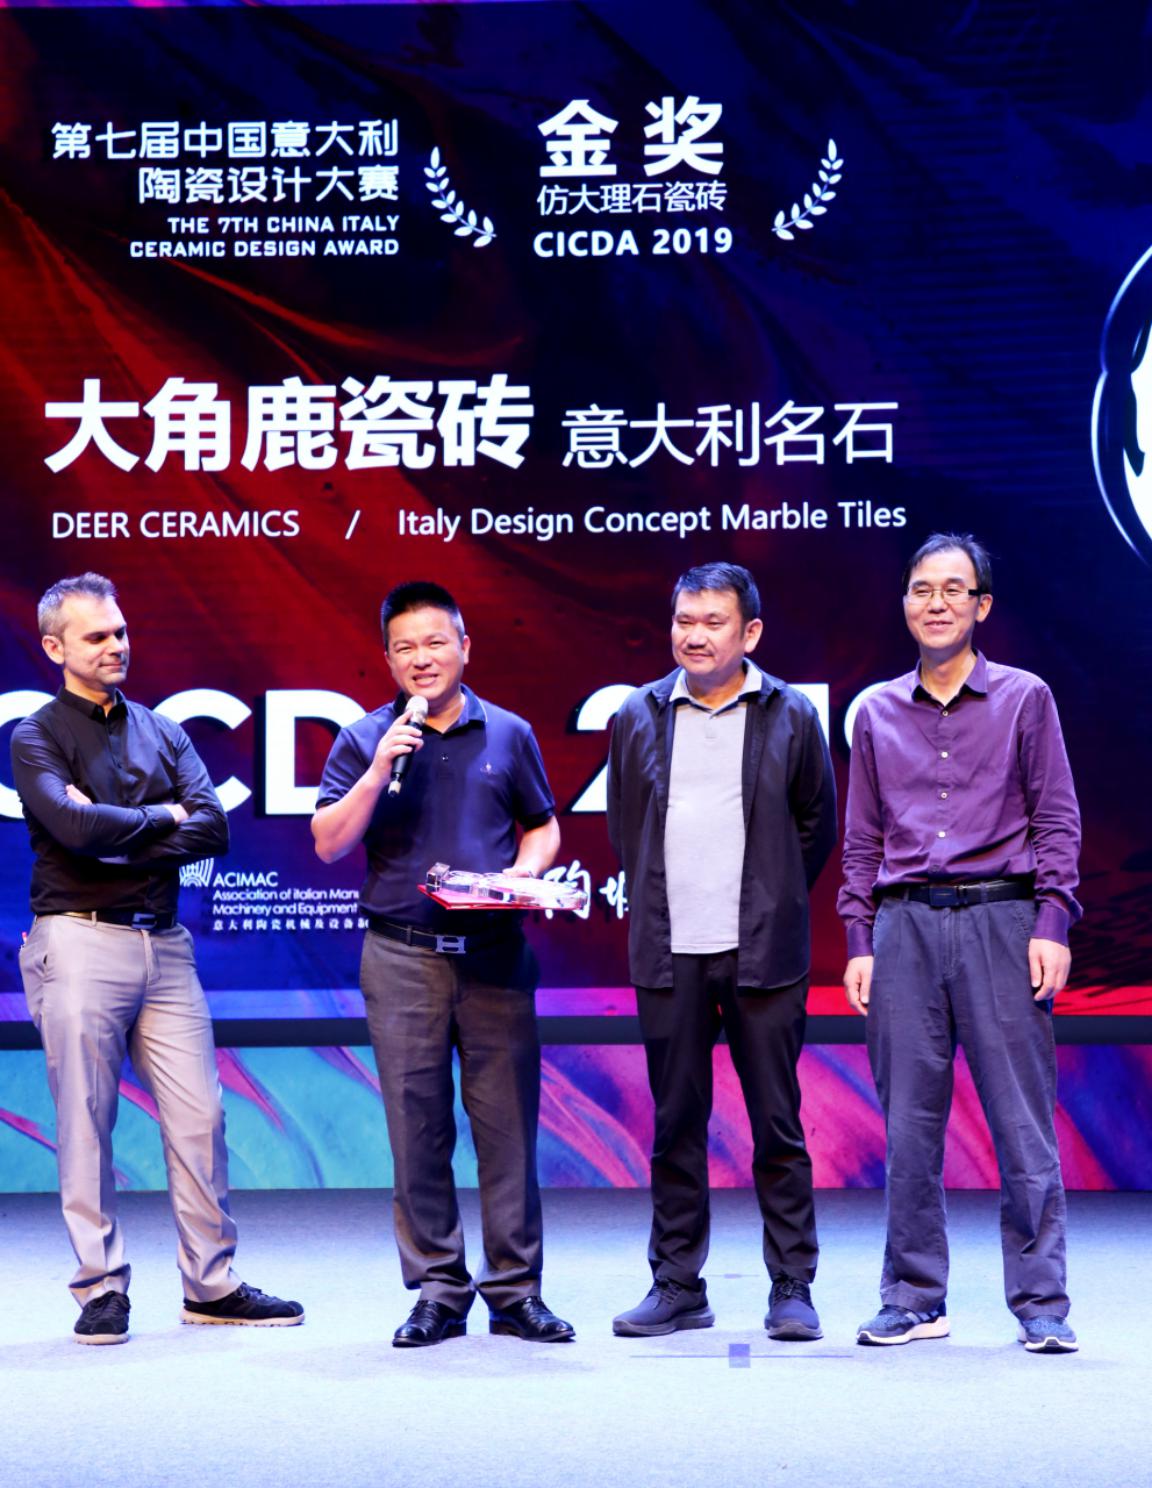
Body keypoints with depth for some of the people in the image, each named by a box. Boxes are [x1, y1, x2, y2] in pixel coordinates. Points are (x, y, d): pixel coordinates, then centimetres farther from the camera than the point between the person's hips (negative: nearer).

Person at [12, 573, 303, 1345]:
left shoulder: (161, 731, 15)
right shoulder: (38, 737, 1)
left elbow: (213, 829, 2)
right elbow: (75, 826, -16)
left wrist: (116, 839, -9)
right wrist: (160, 817, -2)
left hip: (163, 941, 5)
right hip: (80, 940, -4)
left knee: (200, 1114, 3)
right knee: (87, 1122, -1)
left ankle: (213, 1283, 12)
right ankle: (102, 1288, 8)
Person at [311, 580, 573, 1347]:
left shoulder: (508, 735, 10)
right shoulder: (365, 740, 6)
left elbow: (544, 827, 17)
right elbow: (329, 842, -1)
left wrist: (527, 870, -4)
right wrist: (378, 771, -13)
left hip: (496, 952, 1)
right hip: (403, 958, 0)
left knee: (509, 1123, 0)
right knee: (418, 1126, 1)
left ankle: (515, 1290, 8)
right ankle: (437, 1291, 10)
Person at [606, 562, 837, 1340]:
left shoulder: (791, 717, 2)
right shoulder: (639, 717, 8)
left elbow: (818, 825, 11)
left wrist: (771, 905, 10)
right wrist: (656, 908, 11)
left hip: (762, 953, -2)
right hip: (668, 953, 2)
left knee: (778, 1124, 2)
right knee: (675, 1124, 6)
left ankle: (792, 1286, 10)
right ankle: (678, 1286, 15)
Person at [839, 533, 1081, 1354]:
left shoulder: (1024, 697, 8)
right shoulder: (878, 714, 15)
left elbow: (1057, 821, 4)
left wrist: (1052, 925, -6)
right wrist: (860, 942, 8)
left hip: (1000, 919, -2)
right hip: (905, 925, 3)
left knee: (1023, 1120, -4)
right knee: (909, 1124, 3)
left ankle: (1042, 1303, 3)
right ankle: (914, 1300, 12)